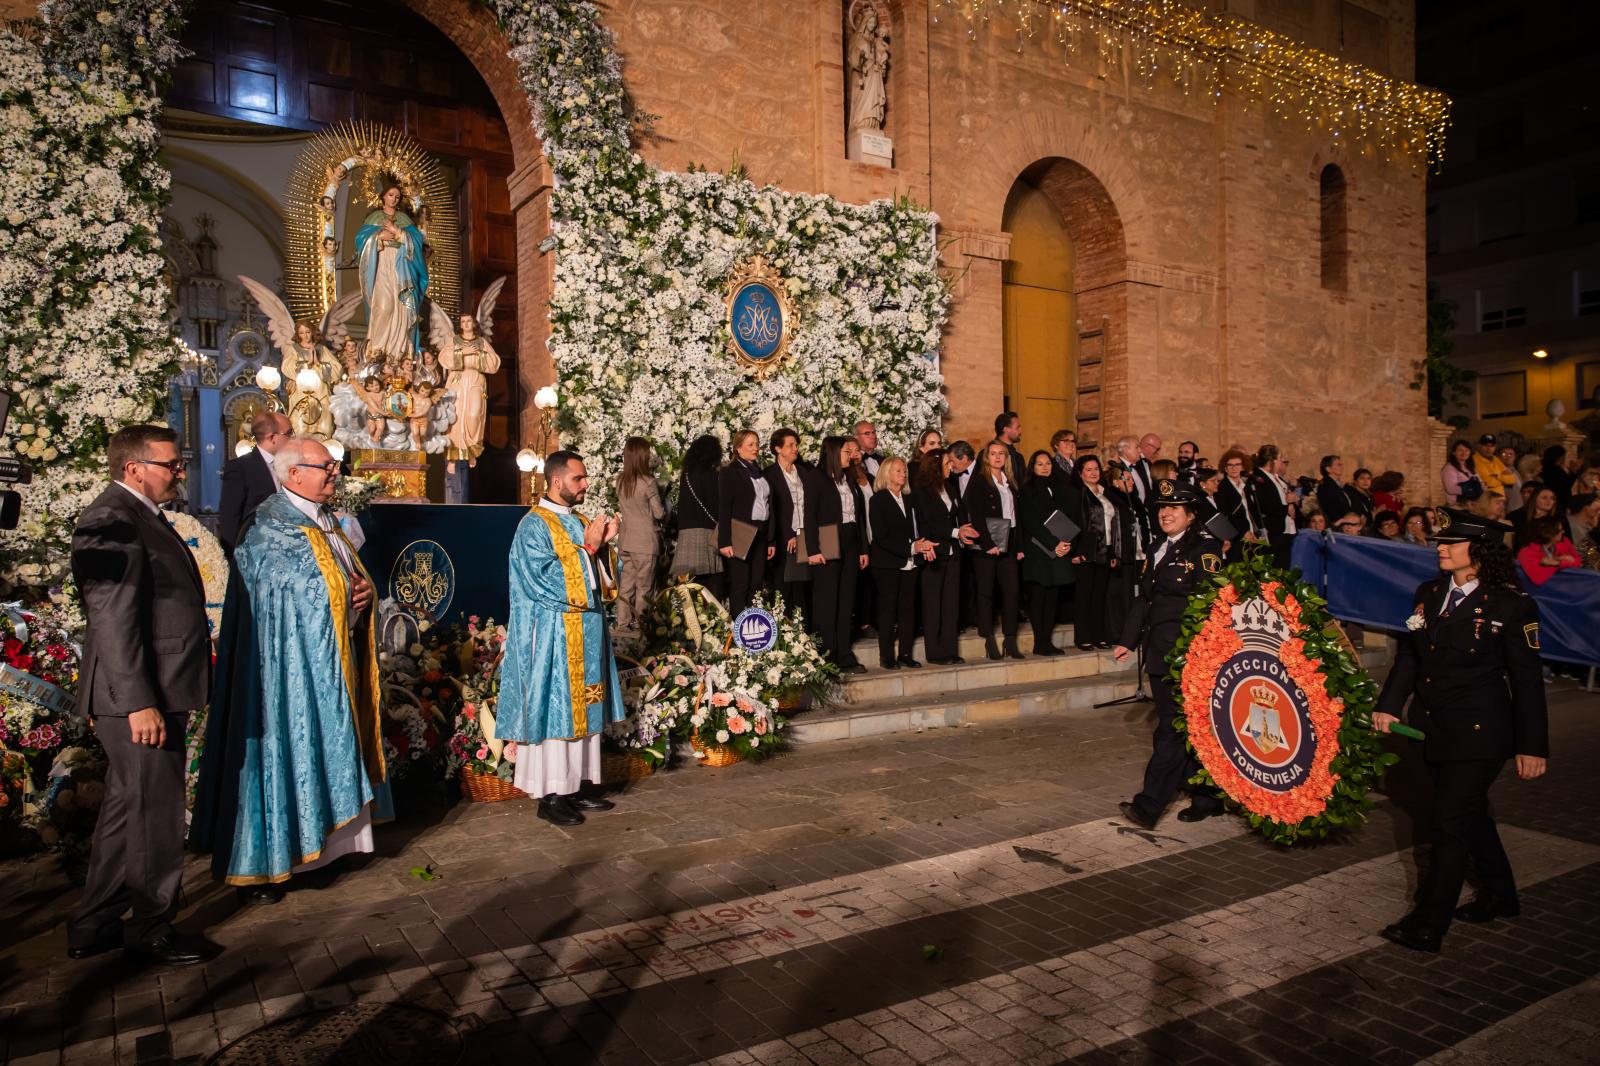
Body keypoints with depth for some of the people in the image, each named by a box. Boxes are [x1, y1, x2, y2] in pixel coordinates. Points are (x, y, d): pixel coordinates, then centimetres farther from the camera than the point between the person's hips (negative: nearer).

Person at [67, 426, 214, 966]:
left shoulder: (142, 517, 16)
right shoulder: (112, 520, -17)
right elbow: (113, 621, -22)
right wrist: (139, 702, -24)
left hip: (155, 694, 11)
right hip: (138, 699, -11)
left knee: (127, 810, 18)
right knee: (155, 812, 1)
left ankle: (94, 927, 30)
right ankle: (150, 930, 17)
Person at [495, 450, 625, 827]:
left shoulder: (580, 523, 14)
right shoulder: (534, 525, -8)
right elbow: (543, 580, -17)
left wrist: (602, 543, -1)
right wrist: (587, 546, -16)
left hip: (586, 632, 8)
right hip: (553, 635, -8)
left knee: (584, 708, 10)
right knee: (554, 709, -4)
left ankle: (574, 786, 19)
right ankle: (549, 795, 4)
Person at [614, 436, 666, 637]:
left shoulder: (621, 481, 2)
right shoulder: (648, 482, -15)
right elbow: (659, 513, -10)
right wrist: (665, 508, 10)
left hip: (625, 540, 6)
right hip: (645, 542, -5)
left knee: (625, 585, 12)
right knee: (644, 587, 4)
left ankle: (623, 624, 16)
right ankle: (640, 626, 8)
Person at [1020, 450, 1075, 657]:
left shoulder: (1057, 491, 18)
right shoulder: (1027, 492, 0)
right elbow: (1031, 524, -8)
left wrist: (1067, 544, -4)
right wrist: (1054, 545, -14)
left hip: (1059, 553, 6)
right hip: (1037, 554, -6)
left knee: (1052, 598, 4)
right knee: (1037, 597, -5)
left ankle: (1046, 641, 8)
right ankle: (1040, 643, -2)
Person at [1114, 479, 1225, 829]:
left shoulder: (1204, 548, -7)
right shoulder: (1157, 551, 17)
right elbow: (1144, 599, 19)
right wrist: (1128, 640, 15)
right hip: (1161, 652, 8)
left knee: (1172, 729, -7)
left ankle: (1148, 806, -7)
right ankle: (1207, 798, 27)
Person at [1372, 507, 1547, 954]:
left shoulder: (1511, 605, -11)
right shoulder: (1429, 594, 5)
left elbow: (1527, 679, -8)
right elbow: (1409, 654, 9)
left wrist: (1532, 745, -7)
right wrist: (1389, 705, -1)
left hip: (1479, 732, -6)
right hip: (1435, 728, 7)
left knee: (1451, 821, -4)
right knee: (1470, 812, 21)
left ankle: (1427, 925, 4)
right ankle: (1499, 895, 42)